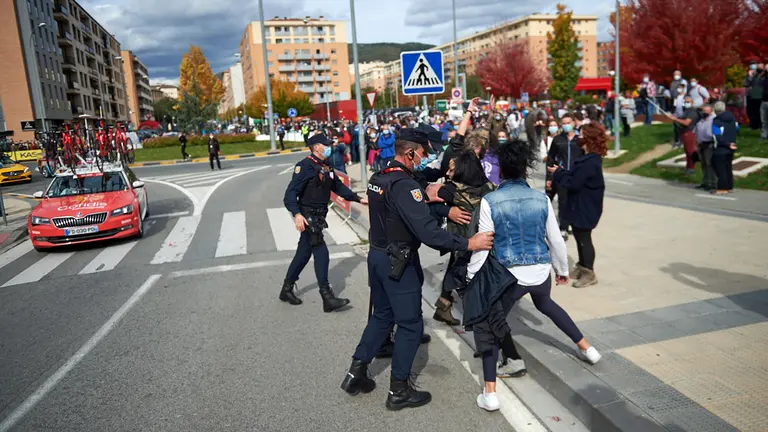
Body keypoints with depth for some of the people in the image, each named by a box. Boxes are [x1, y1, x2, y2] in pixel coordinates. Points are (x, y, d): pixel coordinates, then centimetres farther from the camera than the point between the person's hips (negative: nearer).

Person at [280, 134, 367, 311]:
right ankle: (327, 298, -7)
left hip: (318, 217, 9)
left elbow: (338, 187, 21)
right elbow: (291, 193, -21)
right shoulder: (305, 166, -16)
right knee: (321, 253, -11)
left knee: (304, 253, 15)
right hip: (307, 216, -9)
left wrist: (358, 199, 16)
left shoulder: (326, 167, 12)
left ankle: (287, 289, 29)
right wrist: (297, 214, -34)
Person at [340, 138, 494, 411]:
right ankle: (398, 391, 16)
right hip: (398, 263, -9)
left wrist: (424, 198, 10)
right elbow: (427, 231, -31)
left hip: (378, 256, 9)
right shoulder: (404, 185, -24)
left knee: (382, 316, 22)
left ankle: (355, 373, 27)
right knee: (410, 325, 5)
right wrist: (469, 244, -28)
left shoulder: (379, 177, 5)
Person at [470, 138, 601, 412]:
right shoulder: (541, 199, -1)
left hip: (510, 275, -4)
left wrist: (471, 277, 2)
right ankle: (586, 348, 46)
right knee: (546, 305, 36)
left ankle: (490, 393, 7)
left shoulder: (490, 201, -11)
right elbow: (556, 240, 6)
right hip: (541, 272, 4)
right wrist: (563, 270, 22)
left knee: (488, 325, 12)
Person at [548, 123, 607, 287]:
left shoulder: (589, 162, -25)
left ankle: (589, 273, 11)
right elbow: (576, 177, 10)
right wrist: (561, 172, -3)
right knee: (579, 236, 20)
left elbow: (574, 183, -25)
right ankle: (582, 266, 33)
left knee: (584, 238, -1)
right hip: (581, 205, 11)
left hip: (586, 207, -11)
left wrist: (558, 173, -13)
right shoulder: (589, 158, 9)